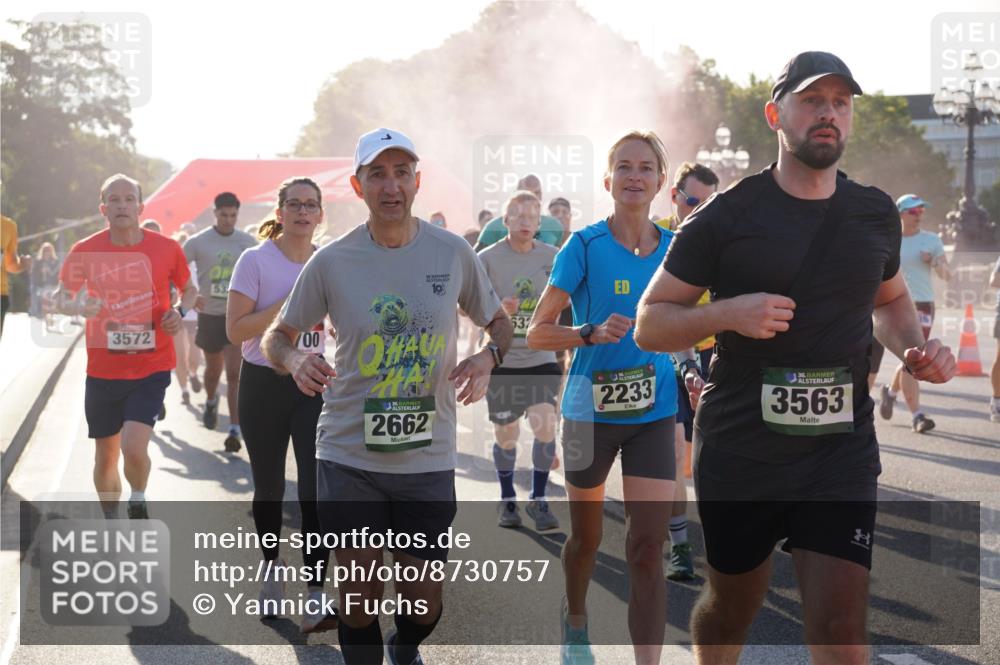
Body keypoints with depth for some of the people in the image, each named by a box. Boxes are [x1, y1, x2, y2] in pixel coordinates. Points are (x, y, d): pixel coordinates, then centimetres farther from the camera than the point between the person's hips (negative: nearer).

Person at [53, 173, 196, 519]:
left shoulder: (167, 248, -5)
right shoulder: (85, 251, -5)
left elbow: (189, 289, 13)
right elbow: (60, 298, 6)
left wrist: (180, 313, -8)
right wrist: (79, 306, -17)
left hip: (151, 367, -2)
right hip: (103, 370, 2)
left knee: (133, 447, -18)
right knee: (105, 458, 11)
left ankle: (138, 501, 14)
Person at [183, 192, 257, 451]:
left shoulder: (248, 243, 1)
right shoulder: (198, 242, -3)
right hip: (210, 314, 1)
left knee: (234, 372, -11)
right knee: (213, 368, 17)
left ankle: (234, 430, -11)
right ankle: (211, 401, 50)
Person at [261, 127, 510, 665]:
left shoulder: (454, 253, -1)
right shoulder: (331, 261, -4)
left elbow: (499, 322, 13)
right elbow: (276, 337, 6)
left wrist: (487, 357, -9)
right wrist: (295, 360, -18)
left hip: (428, 457, 1)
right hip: (349, 454, -1)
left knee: (424, 600, 8)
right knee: (359, 590, 1)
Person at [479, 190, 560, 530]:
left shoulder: (553, 257, 1)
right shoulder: (487, 259, -5)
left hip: (542, 359, 1)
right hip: (502, 361, -1)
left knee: (545, 426, -11)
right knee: (506, 435, 9)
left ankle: (538, 500, 6)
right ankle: (507, 500, 29)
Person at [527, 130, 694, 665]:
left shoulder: (674, 248, 2)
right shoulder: (585, 246, -9)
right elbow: (536, 333, -10)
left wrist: (692, 371, 2)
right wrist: (593, 333, -25)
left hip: (653, 413, 2)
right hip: (590, 411, -2)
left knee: (648, 546, -8)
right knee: (586, 537, 17)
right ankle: (575, 621, 46)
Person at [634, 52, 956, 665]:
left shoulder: (876, 214, 6)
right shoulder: (728, 216, -5)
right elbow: (649, 324, -3)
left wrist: (914, 346, 3)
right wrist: (729, 312, -21)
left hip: (842, 449, 2)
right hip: (739, 449, -1)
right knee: (733, 608, 16)